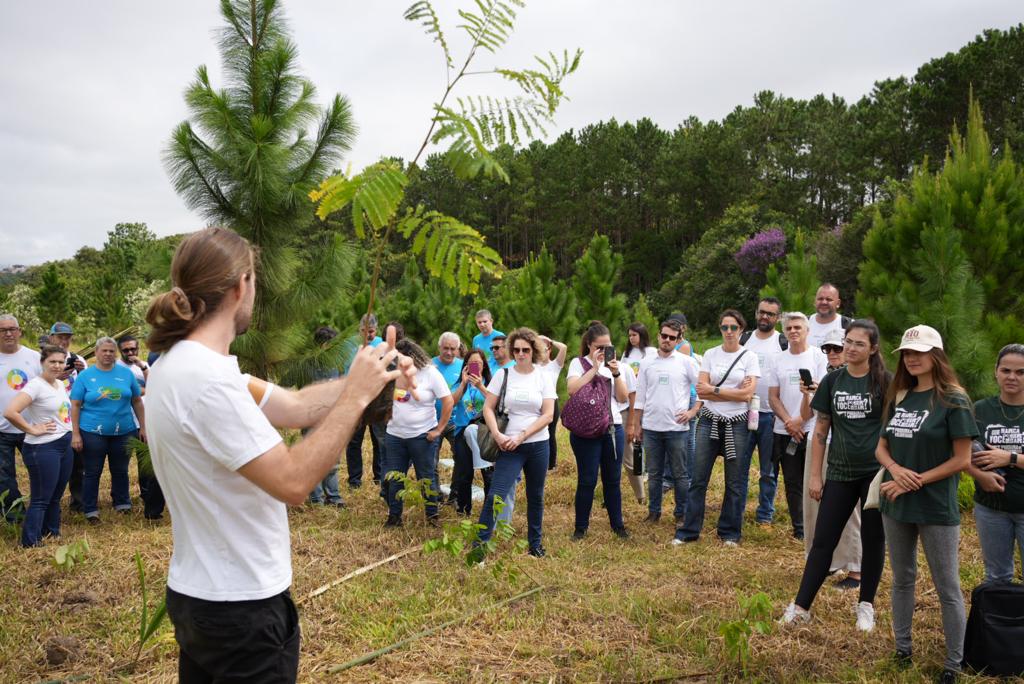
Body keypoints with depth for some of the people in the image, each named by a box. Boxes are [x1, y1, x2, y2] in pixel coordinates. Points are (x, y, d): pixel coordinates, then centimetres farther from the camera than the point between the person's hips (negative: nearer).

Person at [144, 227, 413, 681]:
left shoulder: (184, 363, 4)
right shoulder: (205, 379, -27)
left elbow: (295, 406, 4)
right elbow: (293, 482, -29)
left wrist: (368, 377, -5)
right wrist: (356, 397, -23)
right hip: (239, 607, -10)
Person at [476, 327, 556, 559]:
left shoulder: (544, 377, 1)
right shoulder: (503, 375, 0)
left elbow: (548, 414, -4)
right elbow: (488, 408, 0)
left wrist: (521, 436, -12)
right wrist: (497, 434, -14)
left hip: (538, 444, 1)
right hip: (509, 446, -1)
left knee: (535, 496, 13)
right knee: (496, 495, -11)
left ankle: (535, 544, 29)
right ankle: (480, 544, -3)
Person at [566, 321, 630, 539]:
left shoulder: (615, 364, 12)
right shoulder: (578, 363, 0)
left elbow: (623, 397, 4)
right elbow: (572, 389, -18)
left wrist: (615, 373, -9)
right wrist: (595, 368, -17)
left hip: (613, 428, 4)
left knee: (613, 480, 10)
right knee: (587, 480, 0)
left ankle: (618, 525, 22)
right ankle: (581, 527, 13)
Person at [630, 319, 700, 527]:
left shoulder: (686, 362, -1)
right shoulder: (646, 363, 6)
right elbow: (640, 396, 9)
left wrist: (693, 411, -7)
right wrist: (636, 425, 8)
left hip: (677, 428, -2)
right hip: (651, 427, 3)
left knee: (680, 474, 5)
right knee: (654, 473, 11)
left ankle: (681, 514, 16)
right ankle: (653, 511, 22)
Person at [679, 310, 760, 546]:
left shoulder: (749, 357, 0)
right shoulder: (710, 355, 4)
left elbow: (748, 394, -11)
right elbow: (701, 391, -4)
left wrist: (713, 390, -11)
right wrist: (734, 392, -11)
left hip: (737, 424, -1)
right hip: (709, 421, 1)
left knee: (735, 482, 6)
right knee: (698, 479, 3)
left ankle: (730, 532, 20)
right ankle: (689, 530, 12)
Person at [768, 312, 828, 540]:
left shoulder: (818, 357, -1)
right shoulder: (779, 360, 10)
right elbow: (773, 397, 7)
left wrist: (801, 420, -11)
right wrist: (788, 422, -7)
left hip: (812, 430, -4)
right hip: (784, 432, 4)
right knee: (793, 483, 8)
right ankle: (799, 529, 17)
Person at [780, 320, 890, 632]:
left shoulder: (884, 382, -5)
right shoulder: (833, 380, 3)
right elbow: (821, 429, 6)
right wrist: (815, 475, 4)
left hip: (875, 473, -2)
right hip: (840, 474, 3)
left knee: (872, 539, 9)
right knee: (823, 540, 4)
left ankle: (866, 605, 25)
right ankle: (801, 606, 11)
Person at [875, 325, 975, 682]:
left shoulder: (952, 400, -9)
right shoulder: (899, 397, 7)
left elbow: (961, 460, -12)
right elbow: (881, 448, 10)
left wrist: (915, 482, -17)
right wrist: (895, 469, -12)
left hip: (936, 508, -6)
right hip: (895, 505, 6)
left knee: (947, 588, 5)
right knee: (902, 579, 16)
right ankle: (903, 649, 30)